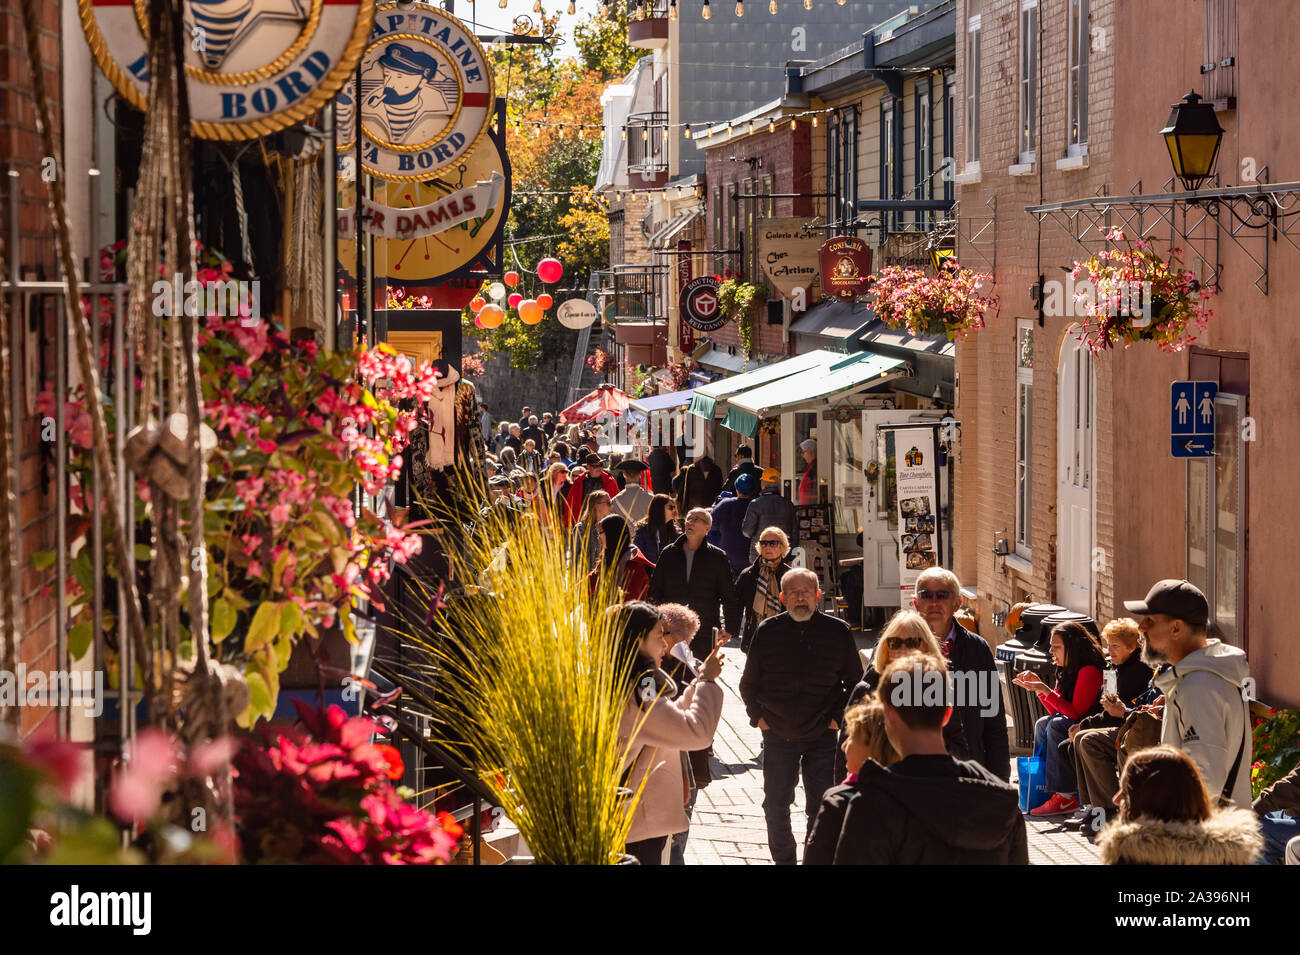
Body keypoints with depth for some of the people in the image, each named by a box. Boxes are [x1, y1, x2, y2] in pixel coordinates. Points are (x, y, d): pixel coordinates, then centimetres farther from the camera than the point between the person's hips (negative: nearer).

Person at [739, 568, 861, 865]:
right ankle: (783, 860, 23)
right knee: (776, 808, 7)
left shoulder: (838, 632, -2)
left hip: (823, 737, -1)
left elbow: (855, 682, 10)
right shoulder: (767, 632, 1)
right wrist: (757, 716, 3)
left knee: (821, 808, 1)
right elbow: (748, 683, 13)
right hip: (777, 735, 1)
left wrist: (839, 717, 1)